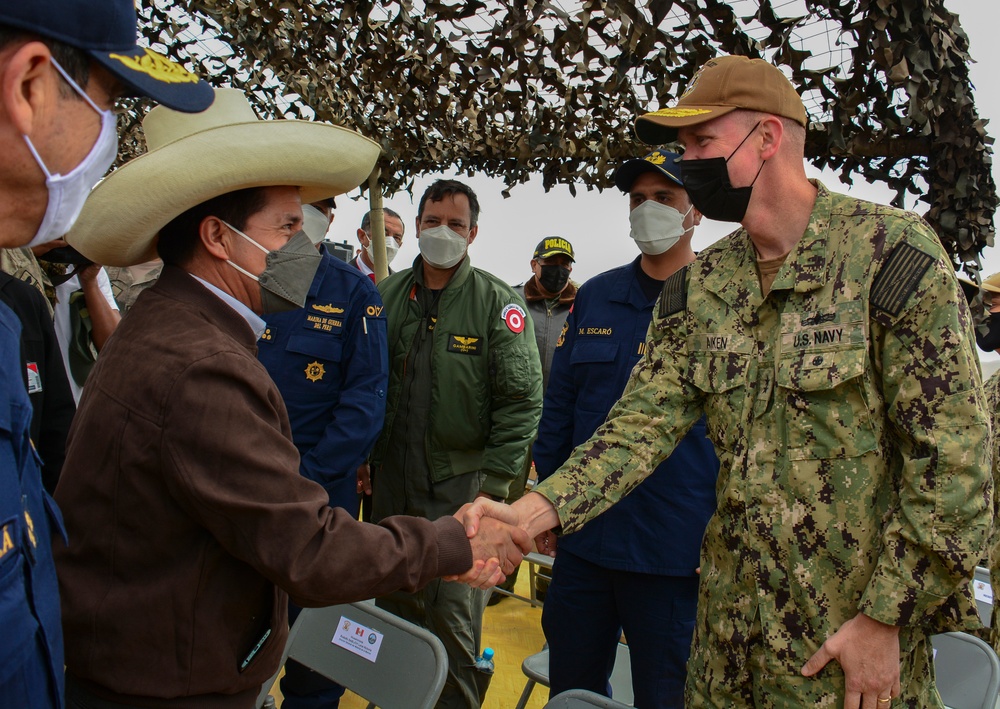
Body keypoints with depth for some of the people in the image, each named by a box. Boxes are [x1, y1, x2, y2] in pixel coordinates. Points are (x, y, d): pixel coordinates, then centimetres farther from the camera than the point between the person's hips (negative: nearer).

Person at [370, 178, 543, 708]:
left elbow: (521, 399, -8)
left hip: (463, 481, -3)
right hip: (393, 480, 4)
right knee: (394, 604, 15)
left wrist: (492, 482, -12)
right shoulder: (387, 296, 7)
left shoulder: (498, 301, -4)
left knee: (454, 617, 2)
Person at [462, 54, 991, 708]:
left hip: (856, 630, -5)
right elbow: (644, 422, -4)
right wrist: (529, 514, -18)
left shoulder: (890, 251, -14)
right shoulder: (700, 287, 3)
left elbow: (955, 458, -15)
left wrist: (885, 620, -15)